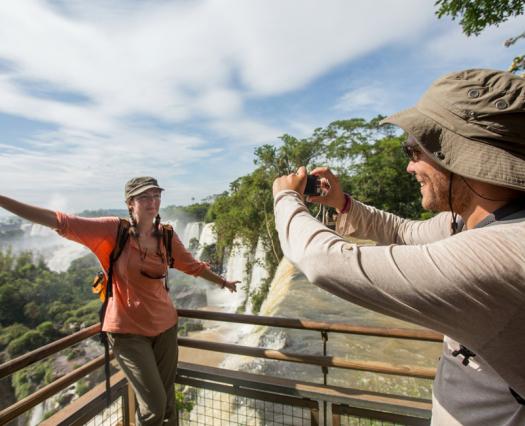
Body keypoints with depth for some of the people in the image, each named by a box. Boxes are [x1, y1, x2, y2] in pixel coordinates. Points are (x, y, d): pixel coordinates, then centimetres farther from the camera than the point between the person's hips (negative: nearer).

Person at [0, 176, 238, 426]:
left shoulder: (167, 236, -3)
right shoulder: (113, 230, -13)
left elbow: (193, 266, 9)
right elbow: (59, 222, -14)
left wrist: (222, 282, 19)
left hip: (164, 325, 4)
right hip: (128, 330, -3)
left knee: (167, 401, 16)